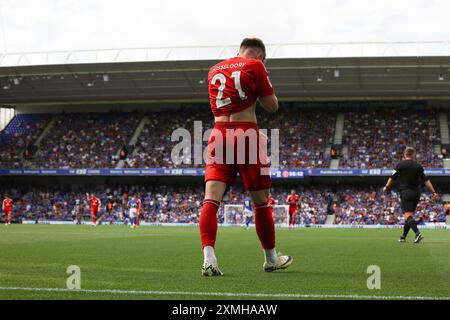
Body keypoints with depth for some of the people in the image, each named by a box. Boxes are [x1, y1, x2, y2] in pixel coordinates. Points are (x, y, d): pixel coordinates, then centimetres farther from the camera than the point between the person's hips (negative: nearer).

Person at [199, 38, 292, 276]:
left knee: (211, 198, -6)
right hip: (246, 135, -4)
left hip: (219, 134, 4)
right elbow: (272, 106, 3)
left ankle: (208, 258, -23)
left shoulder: (214, 70, 17)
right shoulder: (255, 66, 1)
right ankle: (271, 259, 22)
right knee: (261, 201, 9)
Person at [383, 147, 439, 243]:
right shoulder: (418, 166, 8)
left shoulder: (401, 164, -3)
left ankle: (417, 233, -35)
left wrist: (386, 187, 17)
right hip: (416, 193, 5)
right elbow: (426, 180, 5)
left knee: (408, 215, -13)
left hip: (406, 192, -5)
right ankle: (403, 237, 23)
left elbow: (392, 178, 0)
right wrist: (433, 193, 7)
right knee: (409, 214, 16)